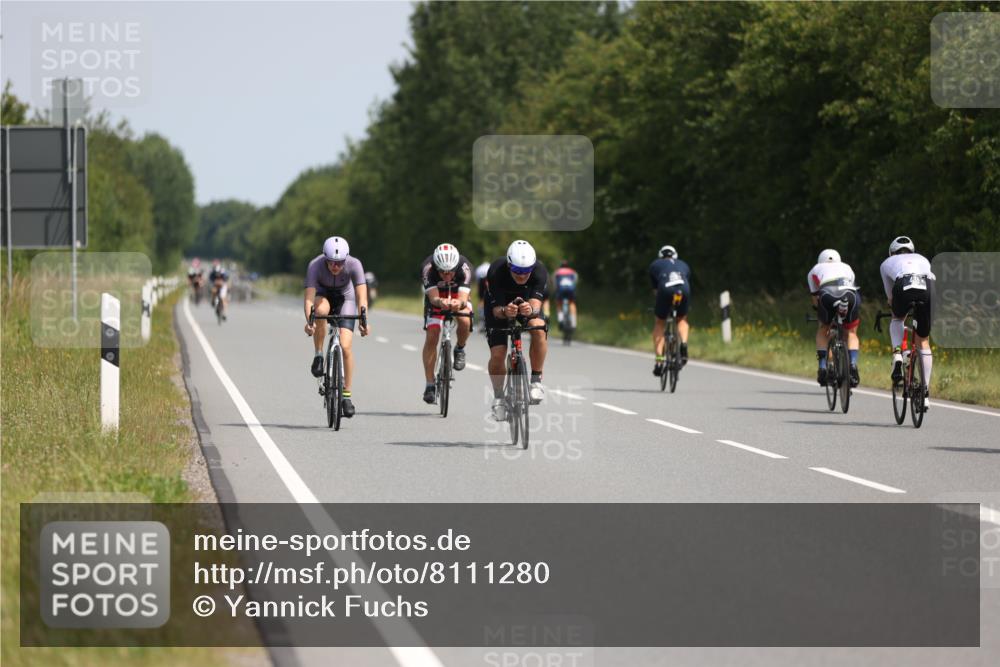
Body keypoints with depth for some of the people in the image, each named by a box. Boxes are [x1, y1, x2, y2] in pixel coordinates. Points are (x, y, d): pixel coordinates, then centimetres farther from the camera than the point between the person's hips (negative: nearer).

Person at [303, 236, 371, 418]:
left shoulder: (354, 265, -31)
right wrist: (309, 321, -56)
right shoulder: (315, 266, -32)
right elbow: (309, 297, -39)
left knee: (346, 346, -15)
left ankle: (346, 394, -3)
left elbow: (361, 295, -36)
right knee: (321, 310, -38)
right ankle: (318, 356, -17)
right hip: (323, 294, 0)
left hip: (345, 297, 0)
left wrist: (364, 320, -52)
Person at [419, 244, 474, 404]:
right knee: (431, 337, -15)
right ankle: (430, 385, -7)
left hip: (458, 297, 0)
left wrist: (459, 303, -66)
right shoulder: (428, 267, -35)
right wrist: (440, 302, -63)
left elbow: (463, 298, -42)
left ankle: (460, 349, 1)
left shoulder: (464, 267, -35)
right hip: (437, 298, 0)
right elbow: (433, 297, -40)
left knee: (464, 321, -32)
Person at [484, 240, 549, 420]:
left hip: (527, 304, 1)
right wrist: (504, 311, -57)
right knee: (497, 354, -14)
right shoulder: (496, 272, -35)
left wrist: (531, 309, -64)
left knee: (538, 328, -32)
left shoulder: (540, 271, -32)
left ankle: (536, 381, -17)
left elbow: (536, 303, -40)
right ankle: (498, 397, 12)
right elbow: (496, 309, -34)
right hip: (499, 307, -1)